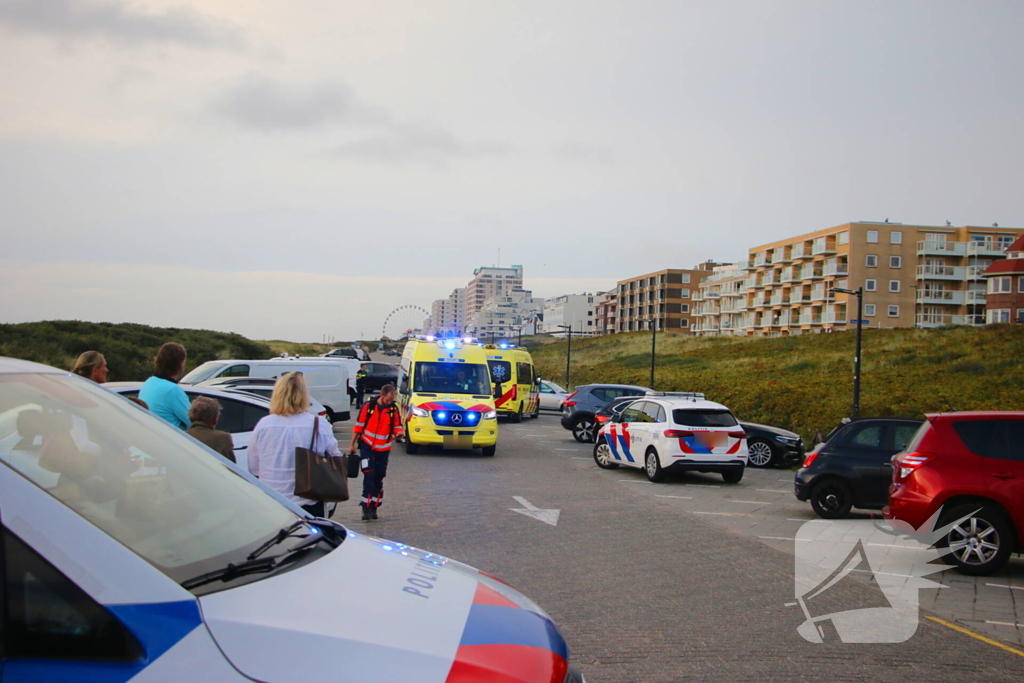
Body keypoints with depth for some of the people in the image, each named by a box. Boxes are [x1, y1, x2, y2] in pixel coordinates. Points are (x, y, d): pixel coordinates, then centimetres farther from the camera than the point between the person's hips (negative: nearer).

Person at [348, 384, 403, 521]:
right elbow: (359, 425, 0)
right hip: (367, 446, -2)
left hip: (383, 449, 3)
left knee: (379, 478, 8)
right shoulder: (368, 406, -8)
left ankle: (374, 507, 18)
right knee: (369, 475, -10)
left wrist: (398, 433, -19)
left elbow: (397, 426, 5)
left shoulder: (393, 409, -2)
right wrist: (352, 444, 3)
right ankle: (366, 507, -7)